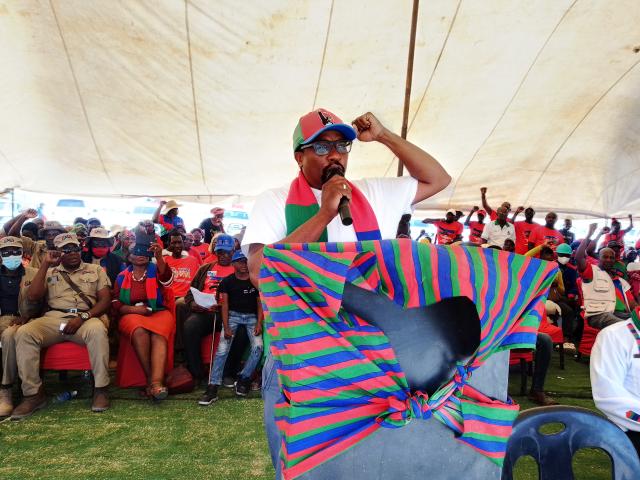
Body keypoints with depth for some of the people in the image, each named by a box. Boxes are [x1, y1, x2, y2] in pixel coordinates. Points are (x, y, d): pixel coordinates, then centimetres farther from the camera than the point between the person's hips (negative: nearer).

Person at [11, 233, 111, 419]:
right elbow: (32, 296, 6)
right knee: (24, 333, -28)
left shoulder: (95, 270, 18)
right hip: (54, 318, 2)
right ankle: (33, 393, -19)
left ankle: (101, 388, -26)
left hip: (87, 318, -2)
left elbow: (105, 300, 6)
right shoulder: (50, 272, 22)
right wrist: (45, 265, 3)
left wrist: (83, 317, -11)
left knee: (97, 329, -38)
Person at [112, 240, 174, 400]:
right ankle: (150, 377, -28)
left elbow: (166, 277, -15)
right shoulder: (122, 277, 13)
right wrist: (135, 309, -10)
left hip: (158, 313, 0)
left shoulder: (155, 270, 9)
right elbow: (116, 304, 9)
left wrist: (159, 257, -33)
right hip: (131, 315, 0)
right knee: (140, 331, -35)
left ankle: (156, 382, -47)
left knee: (159, 335, -33)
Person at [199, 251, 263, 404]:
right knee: (222, 348, -18)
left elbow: (260, 303, 5)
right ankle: (213, 387, -19)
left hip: (252, 316, 1)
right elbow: (224, 305, -3)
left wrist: (259, 323, -8)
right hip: (233, 315, -1)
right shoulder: (227, 281, 1)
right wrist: (226, 327, -13)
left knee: (258, 346, -20)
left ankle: (243, 379, -2)